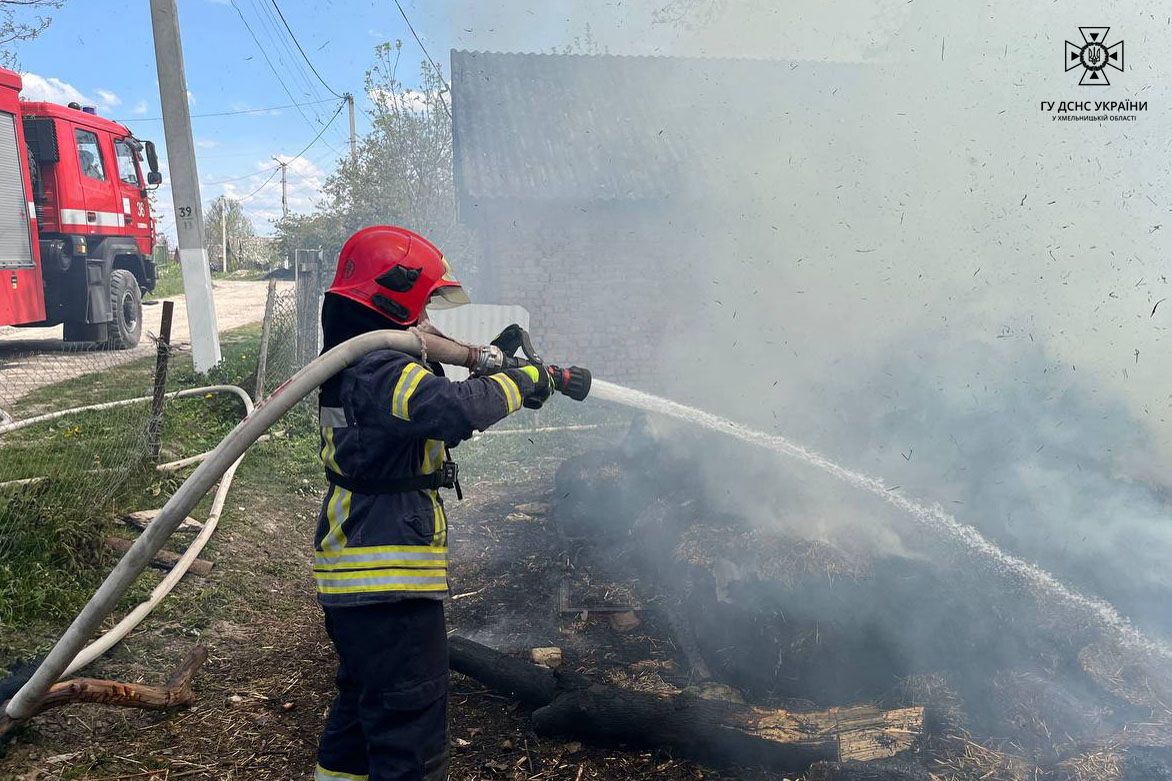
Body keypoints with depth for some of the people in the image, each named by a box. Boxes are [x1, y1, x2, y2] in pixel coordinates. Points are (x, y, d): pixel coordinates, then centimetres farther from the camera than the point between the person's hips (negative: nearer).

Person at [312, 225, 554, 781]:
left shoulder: (357, 366, 13)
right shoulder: (382, 371, -20)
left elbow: (431, 425, 21)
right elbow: (455, 409, -37)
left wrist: (490, 369, 11)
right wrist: (523, 381, -20)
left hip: (350, 577, 11)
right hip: (389, 587, -11)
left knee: (362, 704, 25)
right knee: (411, 724, -1)